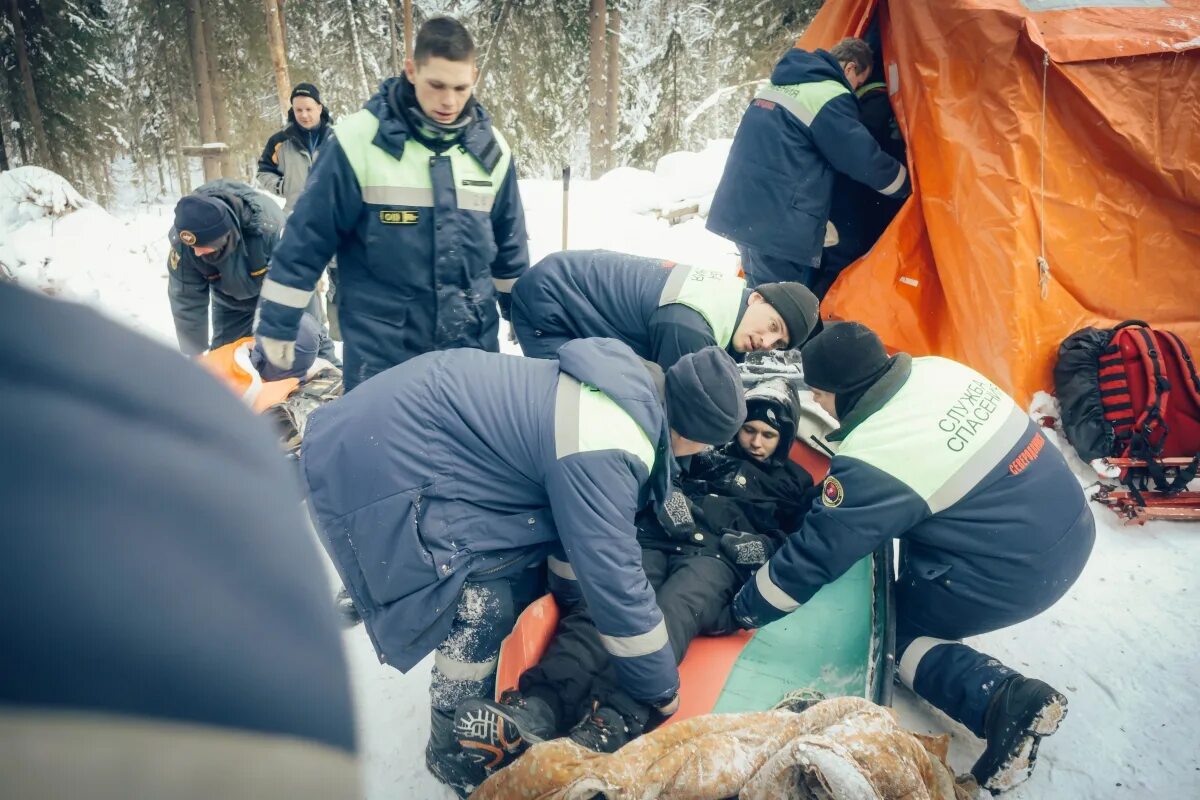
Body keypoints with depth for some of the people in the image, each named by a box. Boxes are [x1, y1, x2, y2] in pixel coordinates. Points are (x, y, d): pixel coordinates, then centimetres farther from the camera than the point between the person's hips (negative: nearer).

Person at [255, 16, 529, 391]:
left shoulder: (491, 149, 2)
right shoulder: (359, 141, -10)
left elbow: (509, 246, 13)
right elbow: (307, 236, -5)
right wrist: (277, 323, -1)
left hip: (473, 343, 4)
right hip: (380, 348, -3)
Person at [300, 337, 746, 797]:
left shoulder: (625, 385, 6)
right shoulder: (603, 452, -25)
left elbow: (576, 520, 19)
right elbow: (614, 580, -20)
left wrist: (580, 603, 30)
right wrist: (662, 692, -5)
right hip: (380, 465, -10)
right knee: (488, 604, -7)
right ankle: (455, 750, 16)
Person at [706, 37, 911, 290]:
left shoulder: (776, 85, 18)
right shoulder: (830, 98, -9)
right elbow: (866, 161, -6)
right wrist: (909, 185, 11)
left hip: (738, 213, 9)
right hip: (779, 226, -9)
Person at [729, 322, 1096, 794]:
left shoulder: (872, 461, -21)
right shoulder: (938, 370, -1)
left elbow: (814, 555, -14)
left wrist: (744, 611, 1)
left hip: (1016, 576, -8)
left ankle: (1000, 697, -7)